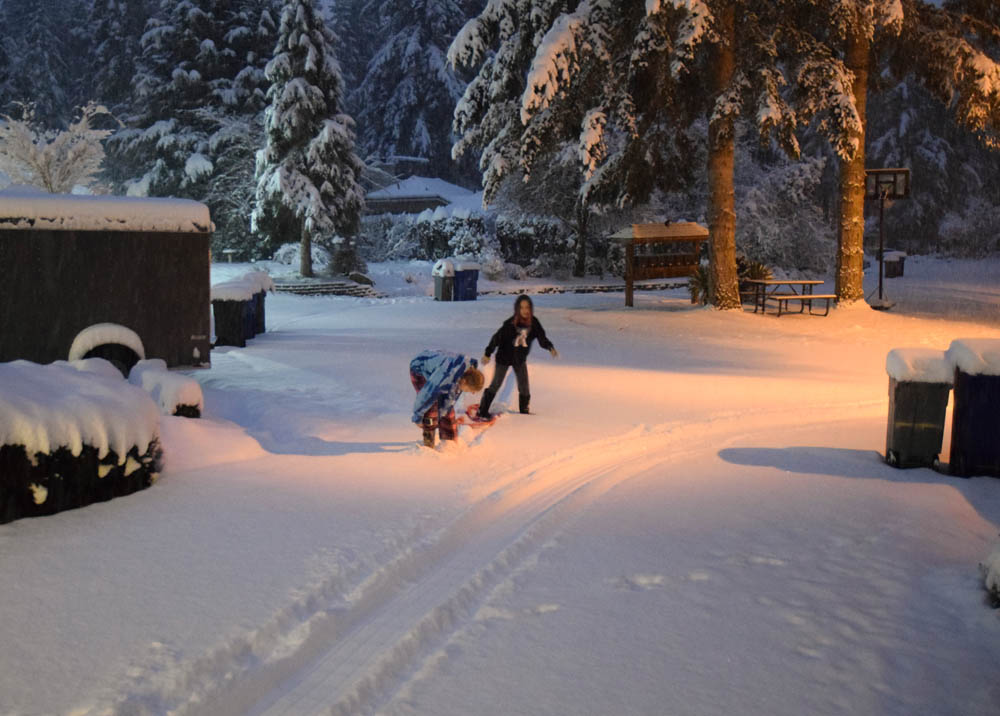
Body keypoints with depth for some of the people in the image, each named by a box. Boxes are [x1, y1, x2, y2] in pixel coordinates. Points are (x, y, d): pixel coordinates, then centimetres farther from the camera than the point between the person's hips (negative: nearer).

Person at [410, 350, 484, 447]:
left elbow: (454, 393, -5)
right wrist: (417, 416, -20)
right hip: (420, 370, -7)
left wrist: (440, 414, 3)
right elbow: (427, 393, -34)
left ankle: (450, 440, 19)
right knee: (431, 409, -18)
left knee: (448, 410, 5)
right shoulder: (447, 376, -44)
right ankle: (428, 443, -5)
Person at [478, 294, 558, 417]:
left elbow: (542, 338, -8)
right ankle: (483, 411, 13)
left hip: (520, 359, 4)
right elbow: (497, 338, -21)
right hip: (504, 357, -4)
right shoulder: (510, 323, -25)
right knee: (496, 384, 3)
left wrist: (550, 347, -27)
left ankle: (524, 411, 24)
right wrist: (487, 354, -22)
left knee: (524, 386, 7)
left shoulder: (534, 323, -13)